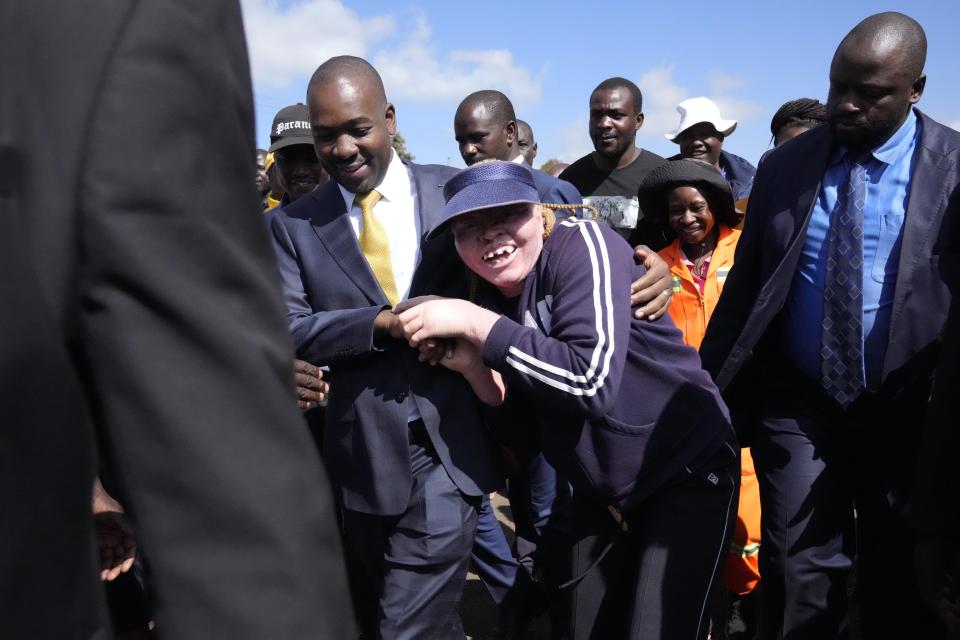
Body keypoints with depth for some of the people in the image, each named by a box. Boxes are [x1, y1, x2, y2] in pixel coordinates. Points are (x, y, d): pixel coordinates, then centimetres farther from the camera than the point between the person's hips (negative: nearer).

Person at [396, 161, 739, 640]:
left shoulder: (582, 244, -21)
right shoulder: (488, 296, -2)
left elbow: (593, 383, -34)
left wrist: (475, 324, -31)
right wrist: (472, 366, -19)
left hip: (687, 471, -6)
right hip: (601, 490, 6)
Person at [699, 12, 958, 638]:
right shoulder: (785, 165, 1)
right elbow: (745, 284, 5)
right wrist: (708, 385, 5)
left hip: (908, 408, -1)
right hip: (798, 401, 1)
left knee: (904, 580, 13)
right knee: (801, 571, 3)